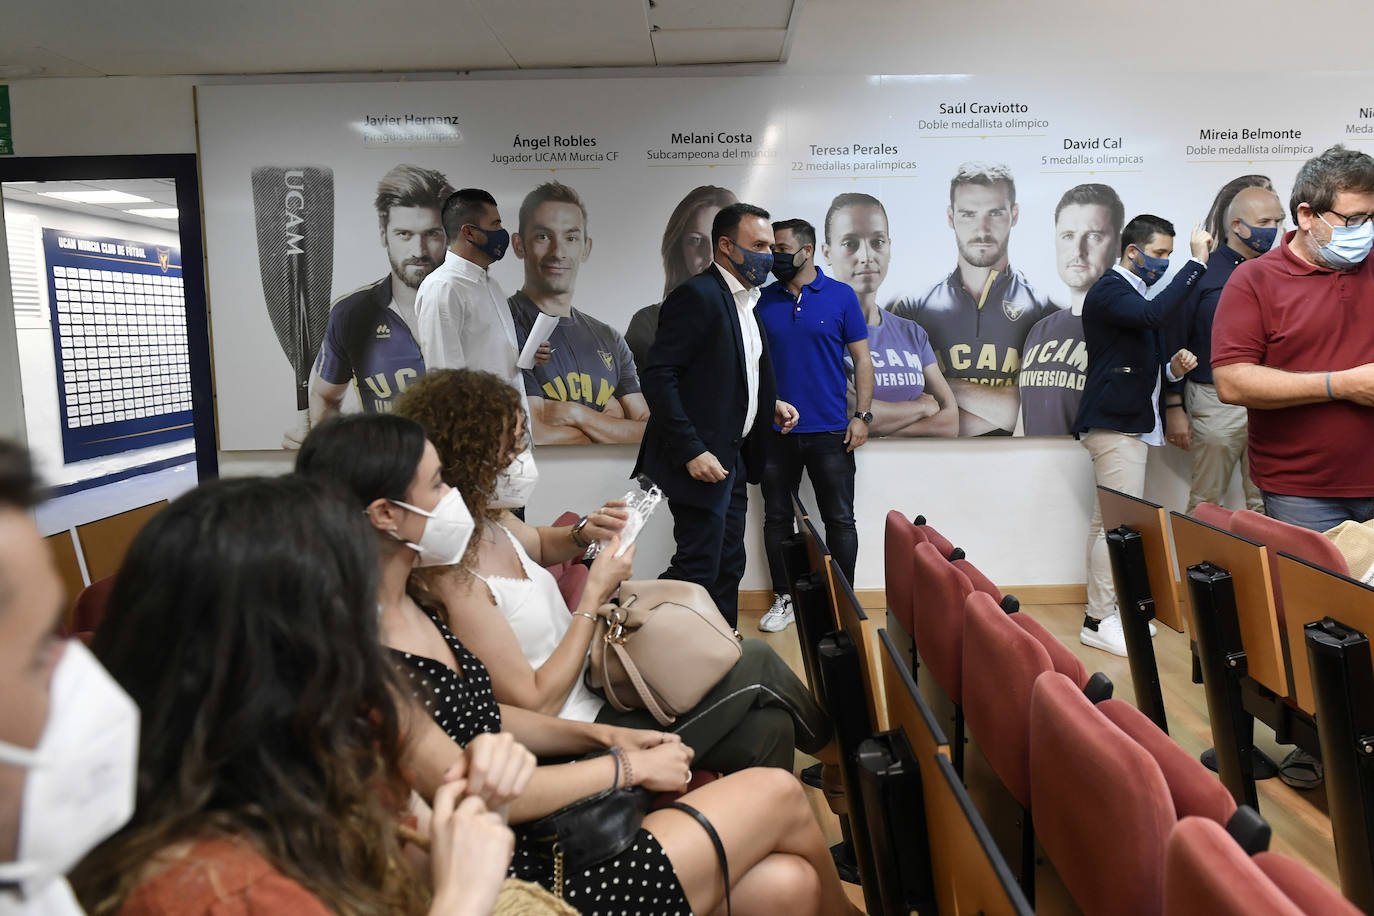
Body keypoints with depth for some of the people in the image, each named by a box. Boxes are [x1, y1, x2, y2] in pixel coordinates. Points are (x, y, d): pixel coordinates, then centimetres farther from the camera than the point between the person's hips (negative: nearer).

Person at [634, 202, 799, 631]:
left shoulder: (743, 301, 15)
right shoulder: (697, 295, -14)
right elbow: (658, 376, -21)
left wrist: (771, 404, 9)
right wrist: (690, 451, -24)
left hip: (732, 457, 10)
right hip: (701, 459, -9)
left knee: (728, 566, 15)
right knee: (698, 568, -5)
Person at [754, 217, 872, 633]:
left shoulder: (841, 296, 0)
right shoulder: (762, 300, 5)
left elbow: (861, 360, 1)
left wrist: (861, 415, -7)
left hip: (830, 431, -2)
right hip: (775, 431, 3)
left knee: (840, 520, 4)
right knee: (777, 518, 9)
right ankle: (784, 599, 23)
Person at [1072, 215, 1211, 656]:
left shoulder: (1137, 293, 21)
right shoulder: (1110, 289, -10)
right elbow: (1154, 314, -32)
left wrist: (1173, 367, 7)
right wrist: (1196, 261, -26)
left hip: (1129, 422, 10)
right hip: (1113, 422, -10)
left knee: (1107, 522, 13)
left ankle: (1104, 611, 20)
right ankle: (1098, 622, -5)